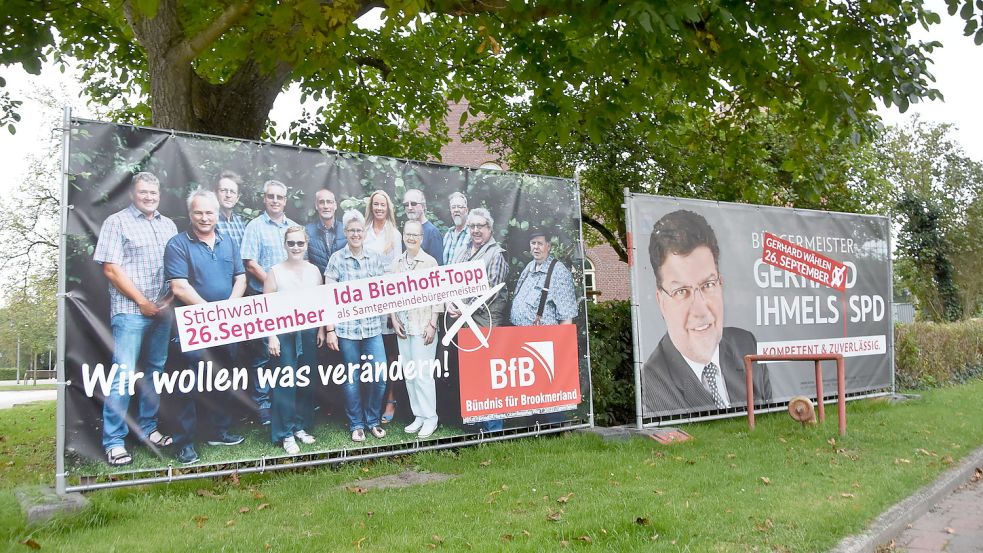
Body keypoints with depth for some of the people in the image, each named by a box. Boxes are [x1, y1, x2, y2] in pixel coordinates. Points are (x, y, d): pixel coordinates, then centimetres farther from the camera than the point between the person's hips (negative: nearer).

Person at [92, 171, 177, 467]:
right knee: (124, 373, -7)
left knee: (155, 369, 11)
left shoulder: (168, 225, 14)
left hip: (162, 310, 5)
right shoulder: (116, 222, -1)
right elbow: (111, 268, -7)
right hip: (130, 310, -5)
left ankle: (148, 428, 23)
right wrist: (143, 301, -9)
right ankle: (114, 441, -1)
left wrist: (169, 298, -1)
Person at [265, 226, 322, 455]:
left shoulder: (314, 271, 7)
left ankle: (301, 427, 21)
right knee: (286, 383, -4)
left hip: (308, 333, 4)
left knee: (306, 383, 7)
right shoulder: (275, 271, -2)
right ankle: (286, 434, 5)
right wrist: (271, 336, -9)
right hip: (284, 333, -3)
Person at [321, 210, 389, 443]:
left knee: (379, 377, 0)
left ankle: (373, 420, 20)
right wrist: (329, 329, -6)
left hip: (373, 327, 2)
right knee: (351, 378, 6)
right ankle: (356, 424, 21)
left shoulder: (375, 258, 7)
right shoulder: (337, 258, -1)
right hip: (346, 327, -2)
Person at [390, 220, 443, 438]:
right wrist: (394, 319, 1)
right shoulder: (396, 263, 8)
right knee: (409, 374, 8)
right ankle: (418, 416, 18)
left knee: (423, 373, -7)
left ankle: (430, 418, 4)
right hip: (403, 326, 5)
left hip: (423, 326, -5)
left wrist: (432, 324, -10)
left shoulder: (430, 262, -5)